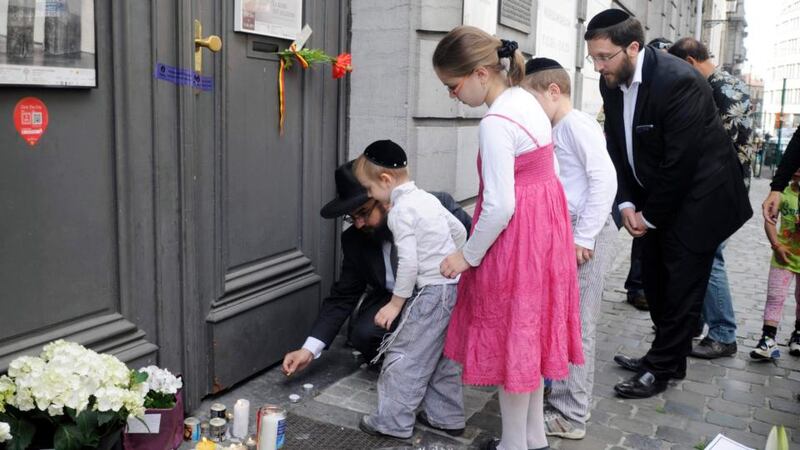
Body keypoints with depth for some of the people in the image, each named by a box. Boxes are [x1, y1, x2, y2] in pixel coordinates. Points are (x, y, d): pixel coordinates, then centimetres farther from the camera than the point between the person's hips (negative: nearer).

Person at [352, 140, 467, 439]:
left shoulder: (400, 210, -14)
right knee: (441, 355, 19)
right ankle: (446, 415, 29)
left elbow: (409, 263, -20)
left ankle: (393, 422, 9)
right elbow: (459, 232, 18)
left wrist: (396, 303, -11)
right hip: (454, 285, 9)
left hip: (433, 290, -9)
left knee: (405, 354, 1)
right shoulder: (426, 198, 11)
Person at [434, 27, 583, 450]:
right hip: (543, 228, 10)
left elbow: (499, 206, -25)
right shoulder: (527, 101, 8)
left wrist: (468, 255, -12)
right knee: (528, 333, 19)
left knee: (509, 338, 5)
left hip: (515, 238, -10)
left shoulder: (495, 123, -22)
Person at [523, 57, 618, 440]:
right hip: (568, 235, 9)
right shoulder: (557, 130, 16)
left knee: (575, 325, -2)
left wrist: (584, 237, -21)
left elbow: (605, 179, -21)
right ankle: (561, 396, 30)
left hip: (587, 236, -9)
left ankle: (570, 415, 9)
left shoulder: (576, 124, -12)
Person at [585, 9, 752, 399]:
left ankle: (662, 368, 13)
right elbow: (616, 147, 3)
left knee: (680, 284, 0)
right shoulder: (612, 83, -4)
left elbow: (681, 162, -25)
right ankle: (667, 354, 31)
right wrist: (626, 203, -6)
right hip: (656, 197, 8)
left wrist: (651, 216, -16)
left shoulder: (680, 82, -27)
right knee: (654, 278, 14)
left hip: (696, 198, -7)